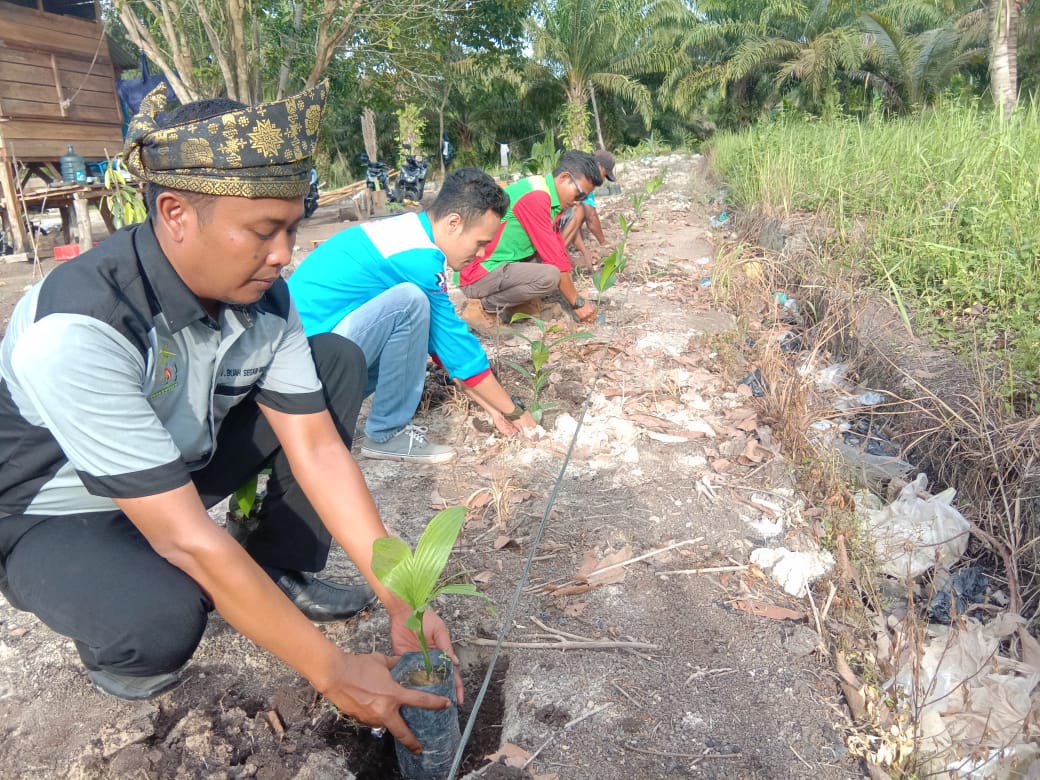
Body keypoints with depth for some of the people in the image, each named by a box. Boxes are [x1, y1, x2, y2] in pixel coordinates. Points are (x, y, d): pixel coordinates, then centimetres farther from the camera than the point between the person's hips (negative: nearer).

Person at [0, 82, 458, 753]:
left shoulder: (261, 293, -17)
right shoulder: (77, 328, -36)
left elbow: (317, 448, -16)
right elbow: (185, 538, -36)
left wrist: (402, 600, -21)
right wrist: (332, 672, -31)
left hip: (180, 461, 6)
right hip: (59, 516, -5)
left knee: (338, 362, -8)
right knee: (161, 622, -38)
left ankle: (281, 571, 2)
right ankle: (110, 648, 2)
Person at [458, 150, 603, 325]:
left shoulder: (547, 194, 10)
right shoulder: (535, 196, -21)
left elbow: (557, 248, 13)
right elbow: (555, 259, -20)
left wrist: (576, 295, 9)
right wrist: (577, 302, -12)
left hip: (500, 266, 10)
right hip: (479, 274, -10)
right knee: (549, 276, -27)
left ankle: (514, 303, 6)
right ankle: (484, 307, -9)